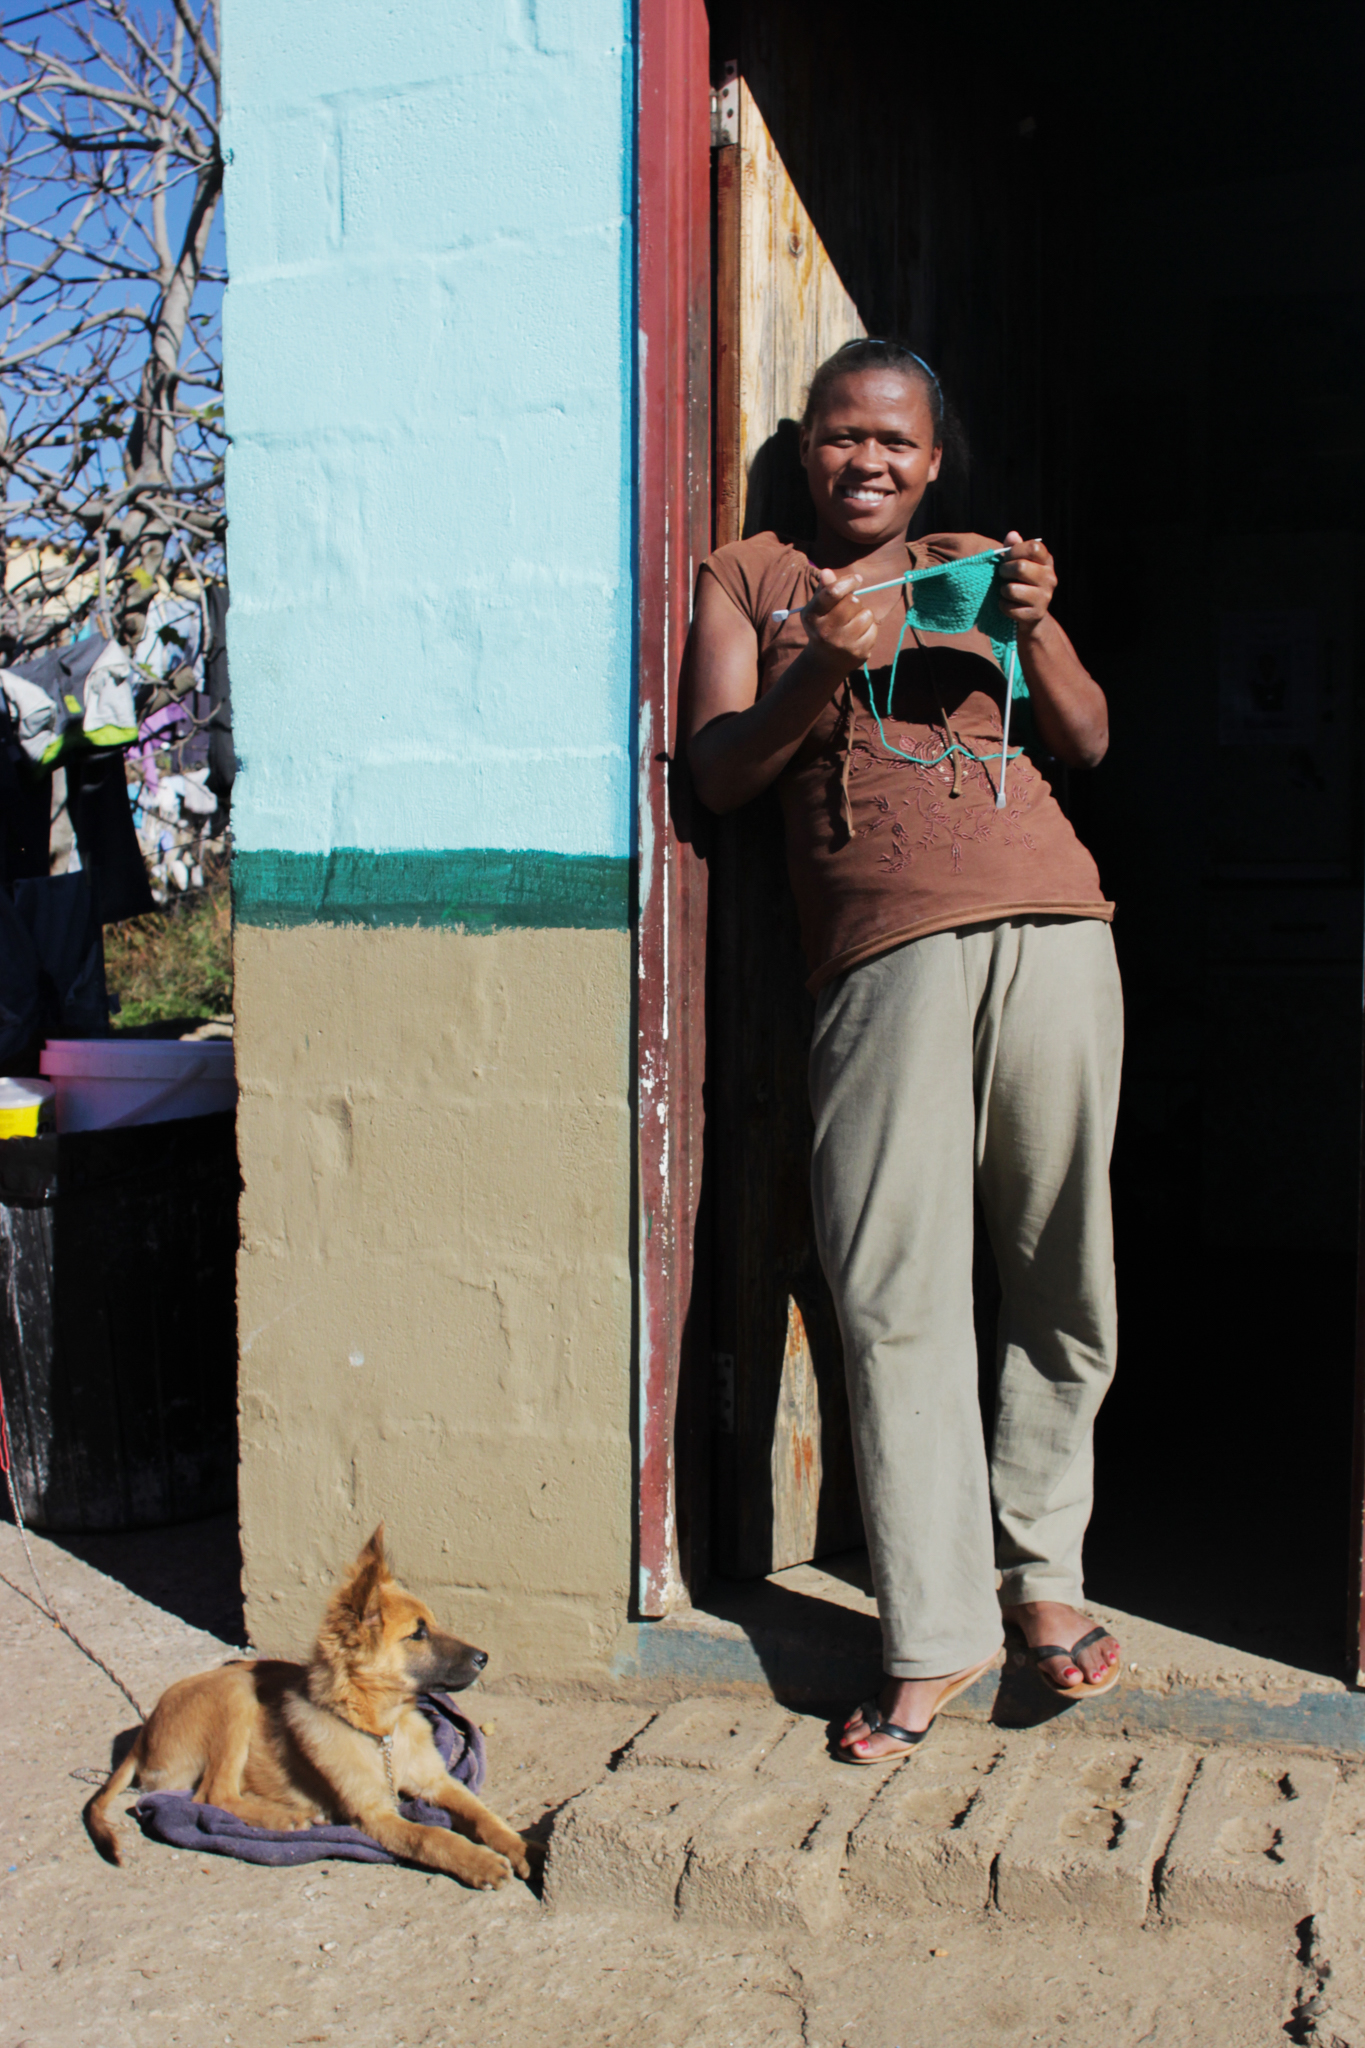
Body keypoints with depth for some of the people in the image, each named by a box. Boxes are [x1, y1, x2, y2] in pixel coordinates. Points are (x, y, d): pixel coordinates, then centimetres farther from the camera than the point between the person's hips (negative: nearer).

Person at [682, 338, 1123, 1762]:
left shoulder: (973, 567, 24)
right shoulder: (748, 578, 19)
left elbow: (1085, 743, 15)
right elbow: (717, 775, 6)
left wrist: (1036, 628, -3)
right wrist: (821, 673, -10)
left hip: (1052, 930, 2)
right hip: (887, 951, -2)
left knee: (1060, 1268, 3)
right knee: (895, 1294, -8)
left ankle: (1041, 1570, 20)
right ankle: (933, 1632, 2)